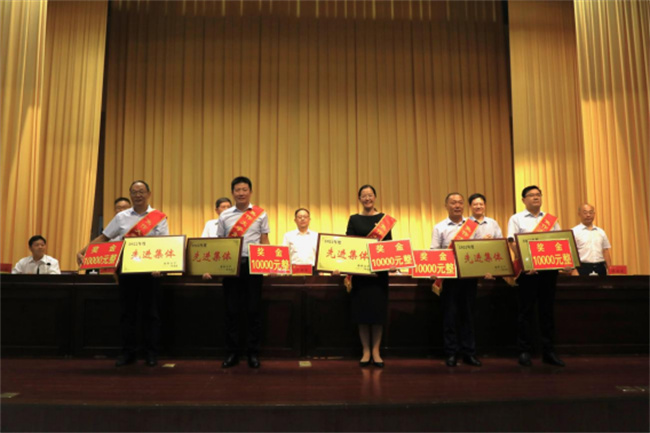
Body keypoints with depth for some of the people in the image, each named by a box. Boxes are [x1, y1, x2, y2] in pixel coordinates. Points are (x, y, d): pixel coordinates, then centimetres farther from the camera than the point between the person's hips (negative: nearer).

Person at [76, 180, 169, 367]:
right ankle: (128, 352, 16)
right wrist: (83, 252, 0)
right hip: (126, 269, 3)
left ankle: (151, 353, 11)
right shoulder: (122, 217, 10)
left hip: (150, 271, -2)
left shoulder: (159, 218, 2)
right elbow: (103, 237, 11)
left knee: (150, 312, 2)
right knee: (127, 312, 6)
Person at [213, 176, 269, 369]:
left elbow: (264, 242, 4)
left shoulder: (260, 214, 4)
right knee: (232, 310, 6)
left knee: (253, 309, 3)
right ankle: (232, 353, 16)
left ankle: (253, 353, 14)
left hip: (253, 265, -1)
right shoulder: (225, 216, 9)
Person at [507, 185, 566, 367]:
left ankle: (548, 352, 14)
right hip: (527, 269, -3)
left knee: (547, 310, 7)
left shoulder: (551, 219, 16)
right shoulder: (516, 219, 6)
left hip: (549, 267, 4)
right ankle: (524, 351, 7)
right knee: (525, 311, 0)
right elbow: (513, 243, -5)